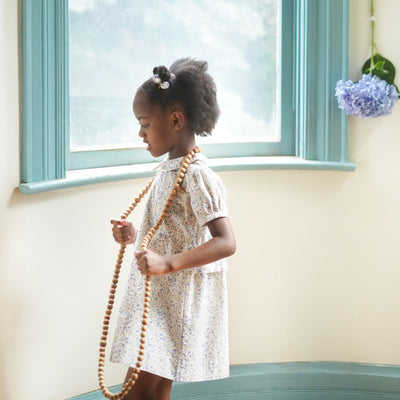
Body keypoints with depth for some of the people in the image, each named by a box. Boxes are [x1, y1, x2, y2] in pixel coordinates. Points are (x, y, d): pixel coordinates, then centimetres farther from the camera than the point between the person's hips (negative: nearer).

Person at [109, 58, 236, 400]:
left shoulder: (198, 177, -18)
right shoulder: (168, 170, 10)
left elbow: (225, 243, -26)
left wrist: (168, 263, -34)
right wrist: (136, 237, 5)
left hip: (178, 303, -9)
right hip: (158, 296, 9)